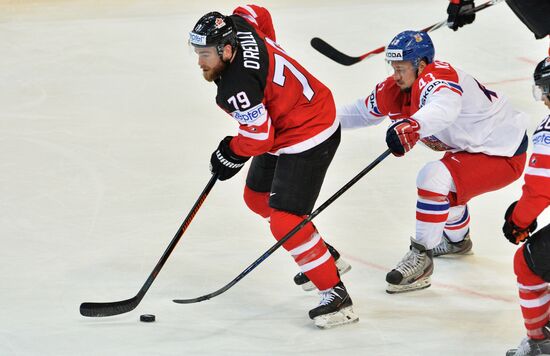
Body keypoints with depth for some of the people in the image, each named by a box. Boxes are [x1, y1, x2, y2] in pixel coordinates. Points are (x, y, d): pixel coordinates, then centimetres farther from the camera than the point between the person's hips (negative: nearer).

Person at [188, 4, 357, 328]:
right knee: (258, 198, 23)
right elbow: (258, 14, 15)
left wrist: (230, 154, -6)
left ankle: (336, 295, -11)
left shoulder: (237, 86, -33)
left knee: (285, 221, -17)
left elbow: (258, 138, -25)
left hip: (309, 137, -11)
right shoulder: (235, 27, -8)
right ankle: (323, 257, 36)